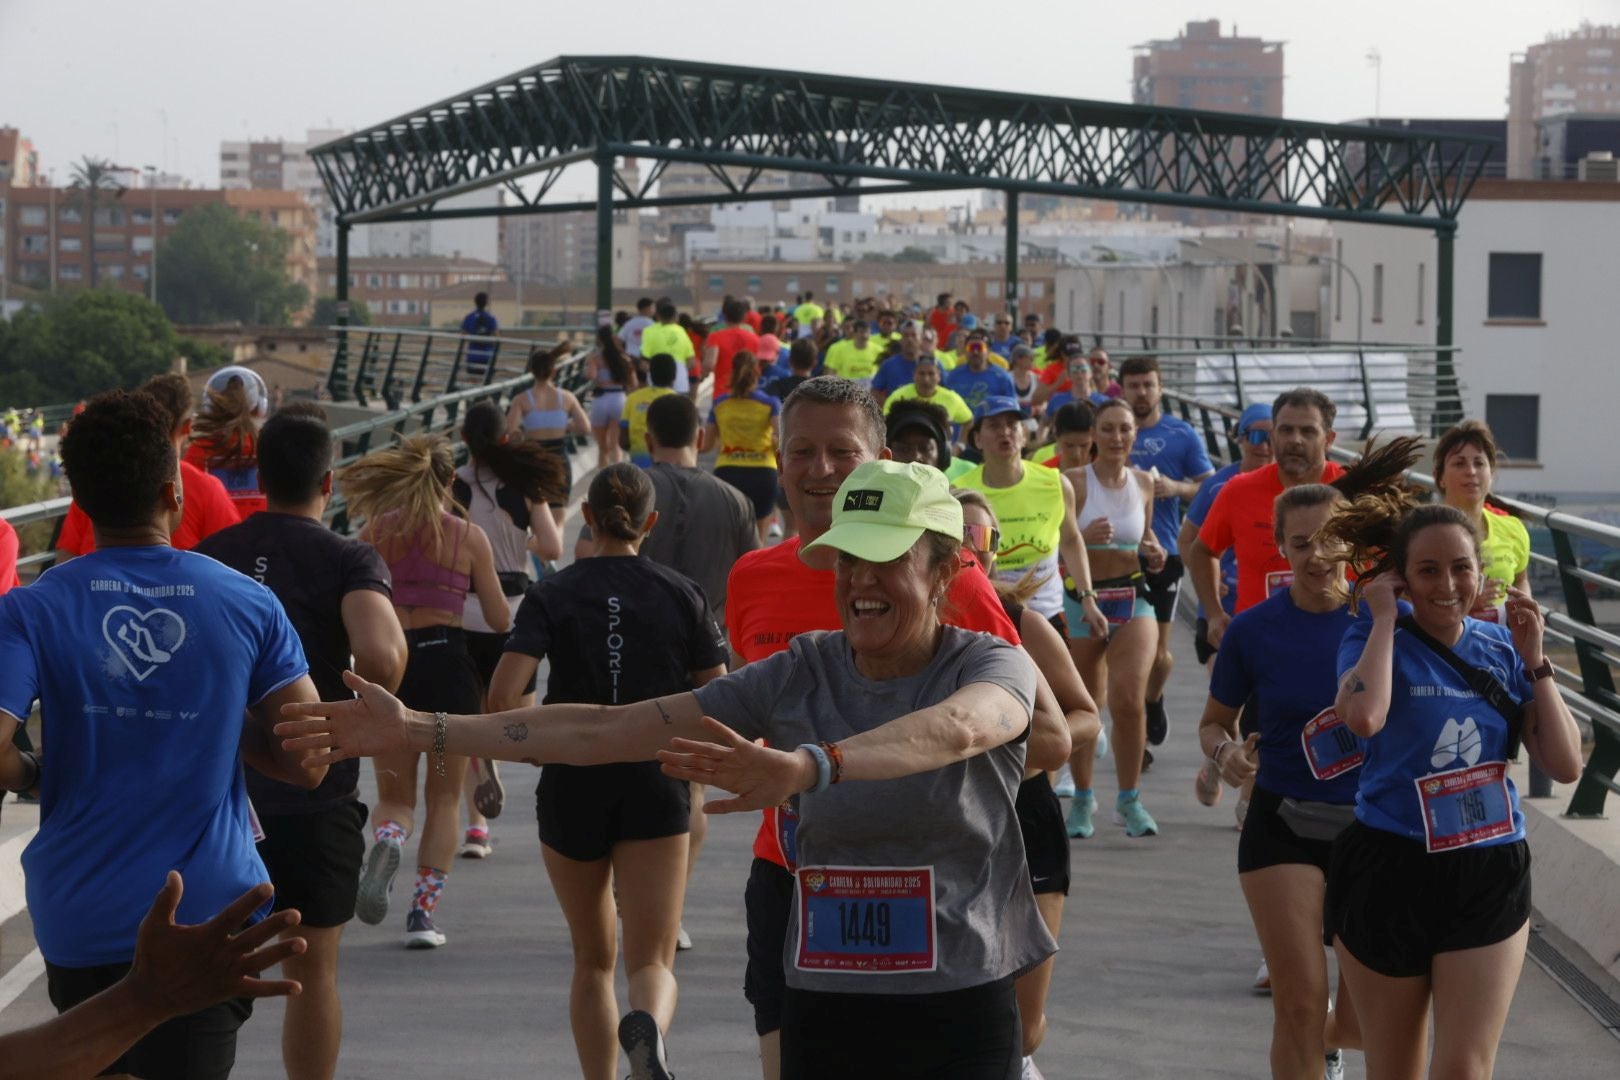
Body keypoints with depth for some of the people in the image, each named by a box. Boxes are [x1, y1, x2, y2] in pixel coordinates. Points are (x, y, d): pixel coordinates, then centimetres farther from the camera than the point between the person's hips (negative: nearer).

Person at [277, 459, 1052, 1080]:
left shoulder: (991, 665, -7)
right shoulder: (800, 673, 3)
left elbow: (954, 729, -32)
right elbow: (606, 729, 0)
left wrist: (808, 766, -50)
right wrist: (415, 730, -6)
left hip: (959, 1012, -3)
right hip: (821, 1006, 3)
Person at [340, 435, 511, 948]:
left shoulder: (377, 531, 2)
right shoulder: (469, 537, -1)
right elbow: (500, 621, 3)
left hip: (391, 665, 1)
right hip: (448, 663, -1)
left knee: (394, 794, 15)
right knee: (444, 798, 13)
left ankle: (386, 842, -20)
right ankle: (423, 913, 6)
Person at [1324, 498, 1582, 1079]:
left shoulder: (1502, 649, 4)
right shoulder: (1376, 640, -7)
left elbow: (1565, 765, -3)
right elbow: (1363, 716, -32)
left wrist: (1534, 661, -7)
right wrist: (1384, 618, -19)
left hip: (1490, 878, 3)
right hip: (1390, 874, -2)